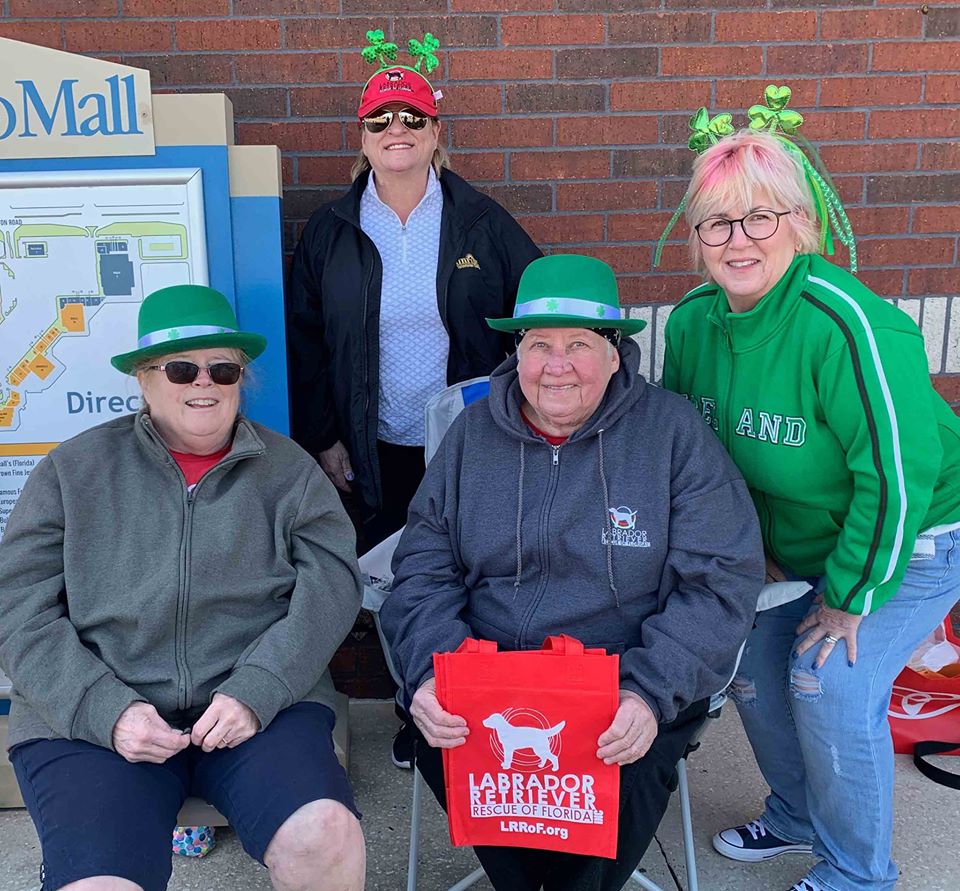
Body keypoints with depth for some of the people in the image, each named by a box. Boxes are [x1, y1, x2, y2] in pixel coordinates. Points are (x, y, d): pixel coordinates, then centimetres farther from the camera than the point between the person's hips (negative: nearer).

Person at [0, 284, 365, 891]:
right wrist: (107, 711, -11)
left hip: (262, 703, 1)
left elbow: (330, 585, -1)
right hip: (90, 718, 0)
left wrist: (255, 693, -16)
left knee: (324, 835, -25)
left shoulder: (288, 470, 9)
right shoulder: (74, 470, 9)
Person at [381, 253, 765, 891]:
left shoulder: (672, 431, -3)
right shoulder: (475, 433, 6)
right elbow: (425, 567, 5)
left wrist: (650, 695, -21)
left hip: (629, 680, -2)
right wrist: (430, 671, -14)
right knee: (442, 742, -26)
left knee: (627, 765, -30)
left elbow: (720, 581, -7)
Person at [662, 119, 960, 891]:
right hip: (793, 542, 7)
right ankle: (798, 816, 33)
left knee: (830, 682, -15)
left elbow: (897, 474, -28)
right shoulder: (693, 321, -8)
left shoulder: (844, 324, -31)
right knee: (751, 658, 4)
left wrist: (849, 596, -19)